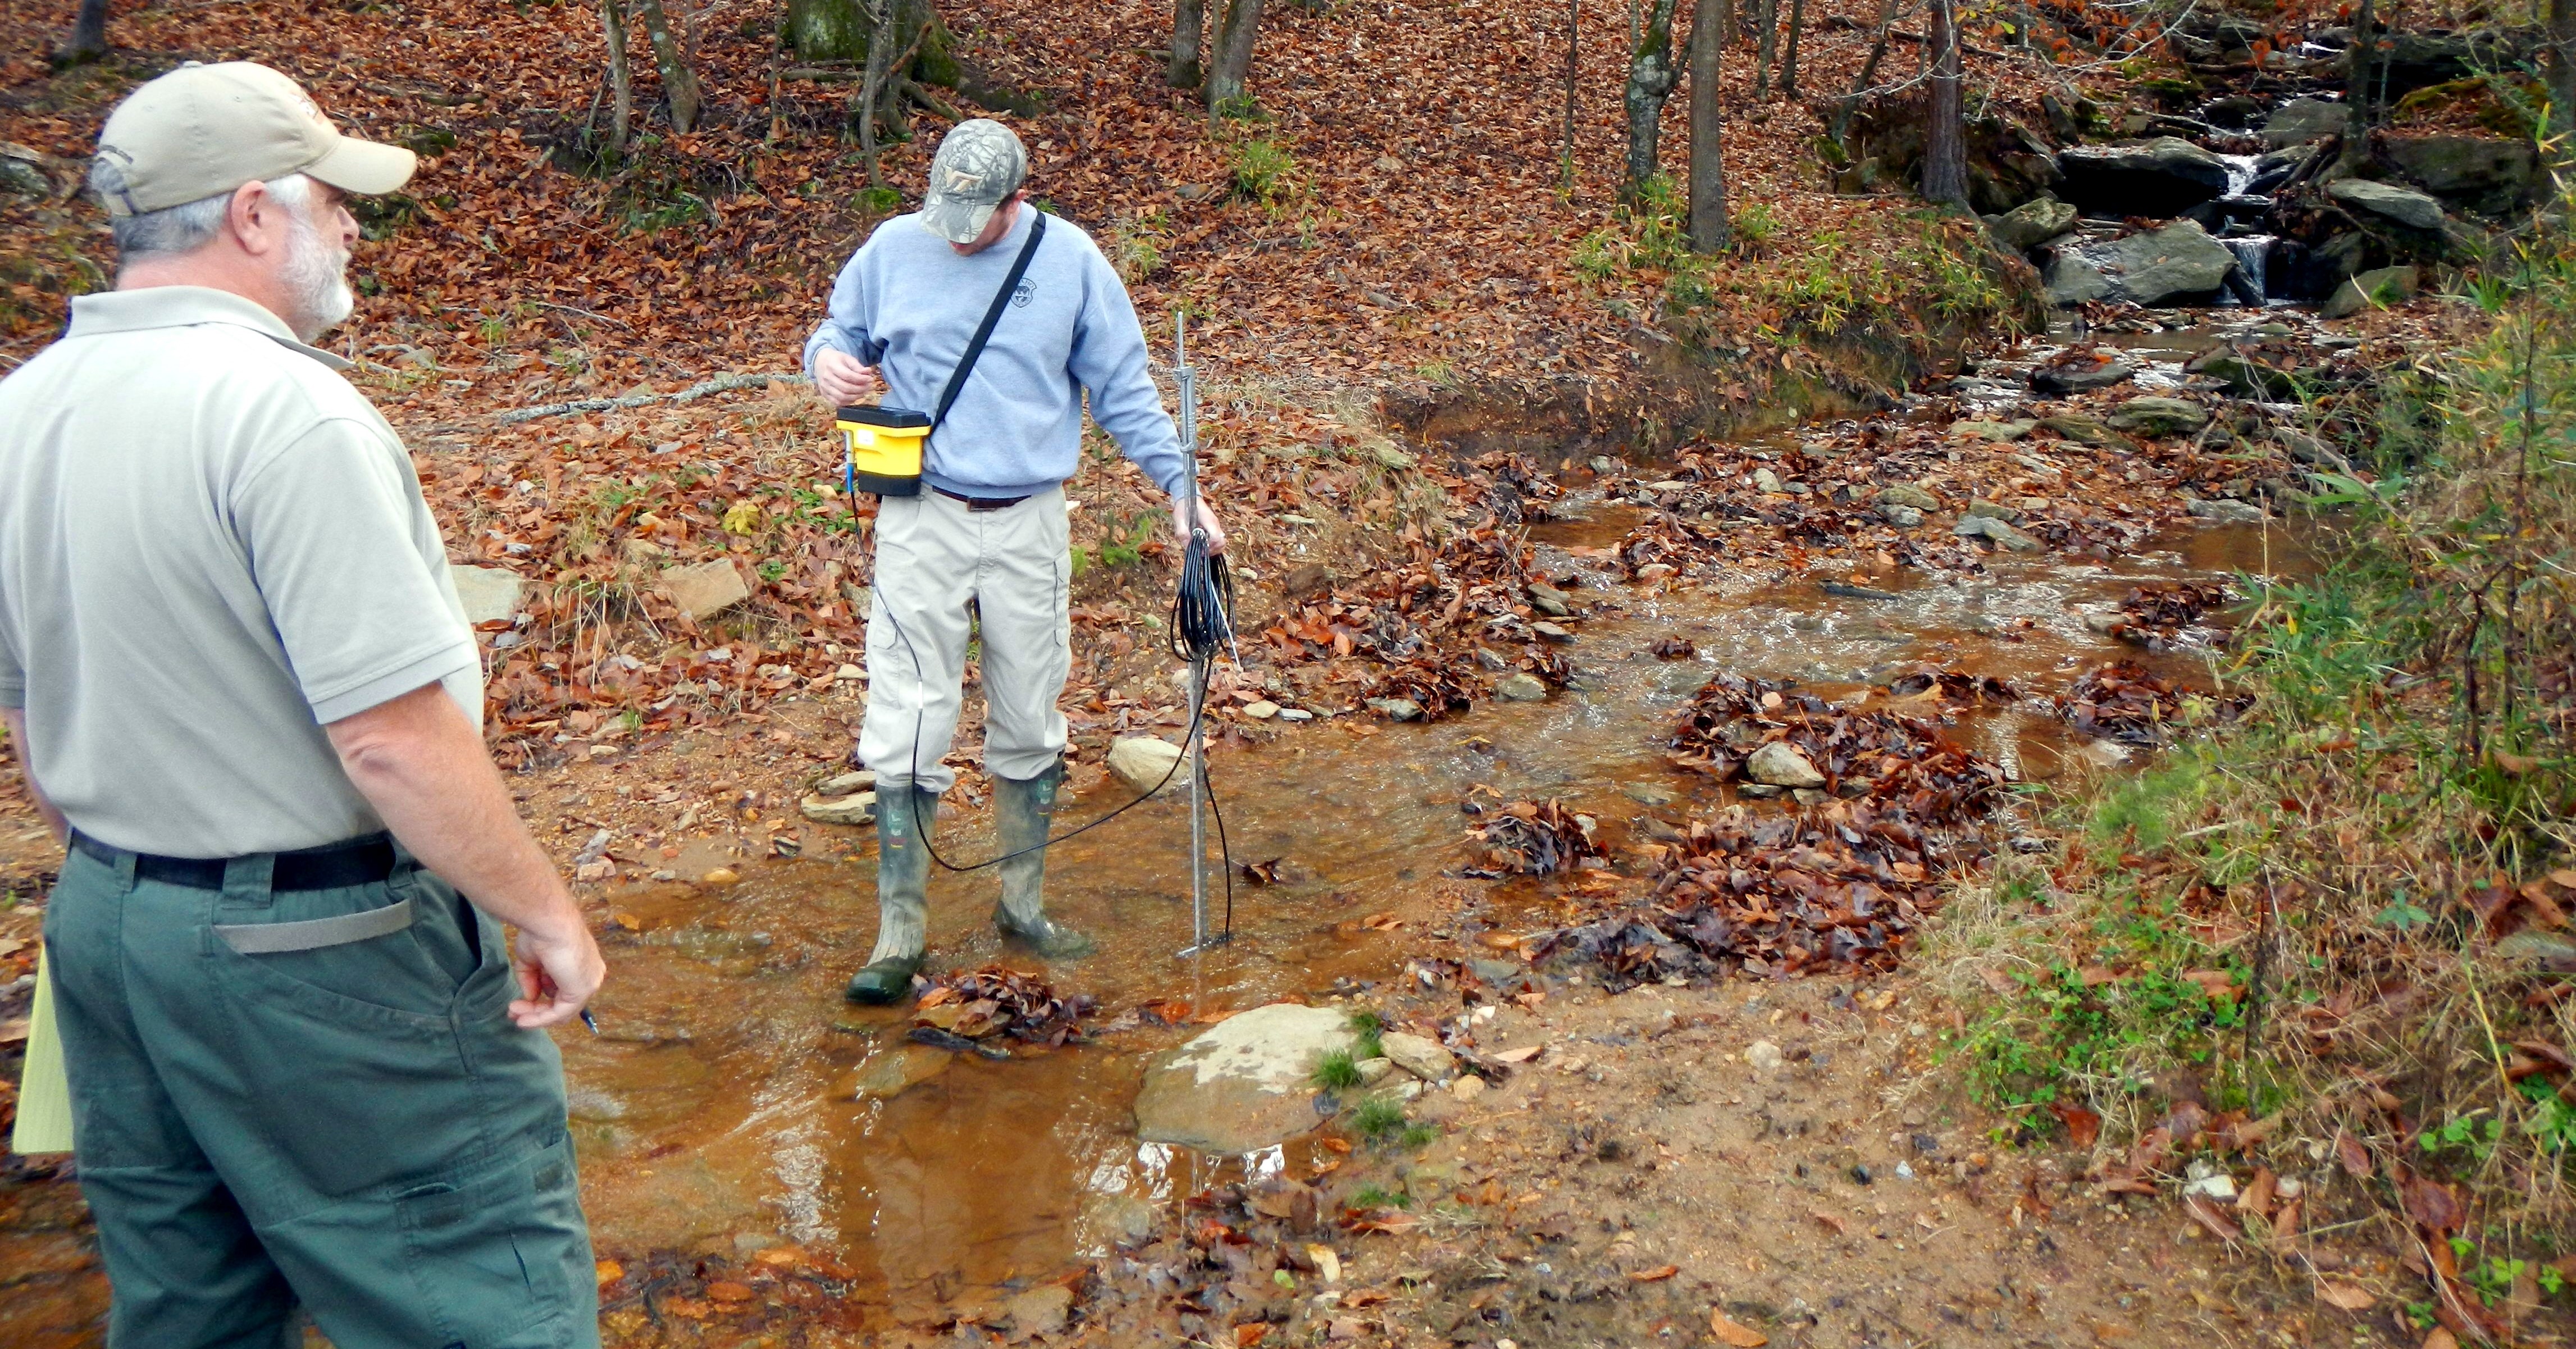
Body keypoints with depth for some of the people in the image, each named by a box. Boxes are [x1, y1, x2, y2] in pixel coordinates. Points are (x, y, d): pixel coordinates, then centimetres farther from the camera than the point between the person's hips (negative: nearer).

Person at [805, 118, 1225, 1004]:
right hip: (922, 522, -1)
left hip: (1029, 526, 1)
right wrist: (828, 359, -9)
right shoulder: (893, 250, 1)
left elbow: (1122, 390, 5)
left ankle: (1023, 906, 28)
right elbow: (844, 332, 15)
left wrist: (1179, 485, -2)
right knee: (908, 729, -5)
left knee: (1030, 726, 11)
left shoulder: (1071, 260, 0)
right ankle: (900, 934, 5)